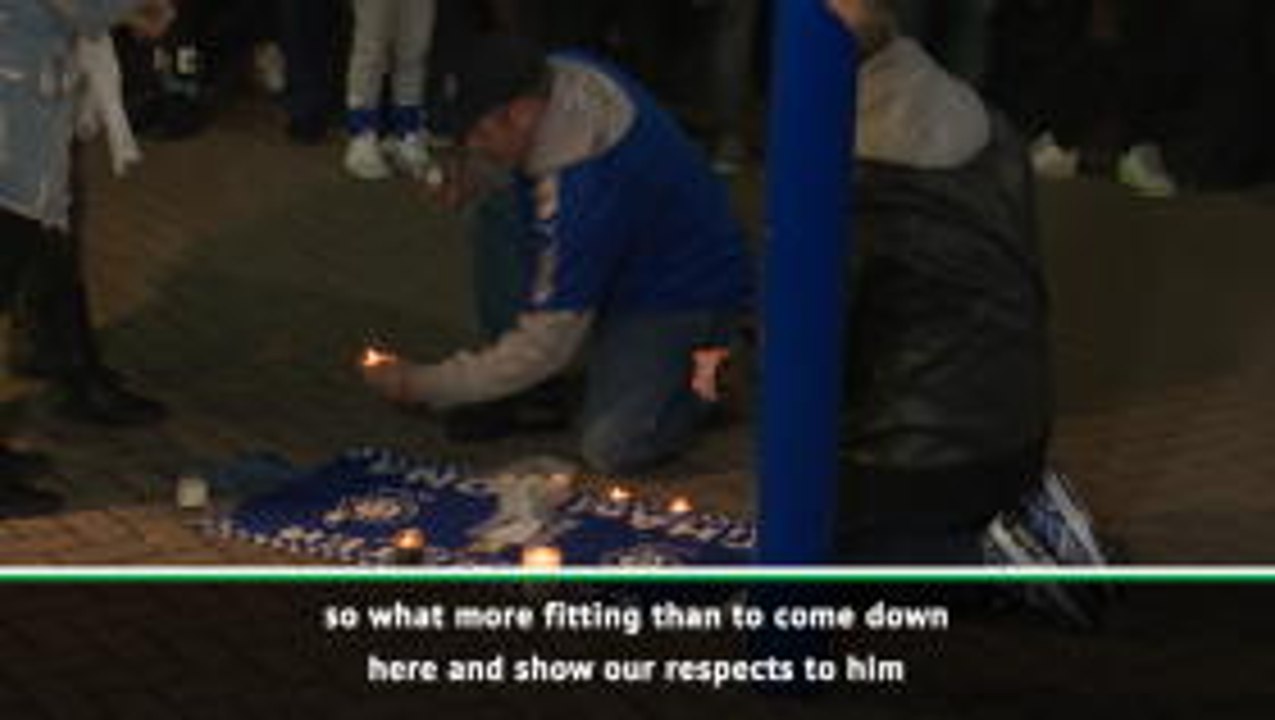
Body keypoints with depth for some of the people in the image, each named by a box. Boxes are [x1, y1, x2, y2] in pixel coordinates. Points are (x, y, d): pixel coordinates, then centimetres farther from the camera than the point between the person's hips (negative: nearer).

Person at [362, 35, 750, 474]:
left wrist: (421, 385, -20)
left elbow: (545, 348, -29)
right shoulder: (563, 74, -13)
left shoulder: (580, 194, -37)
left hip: (686, 294, -9)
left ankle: (705, 372, 6)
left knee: (611, 447, -23)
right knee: (499, 216, -6)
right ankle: (524, 392, 2)